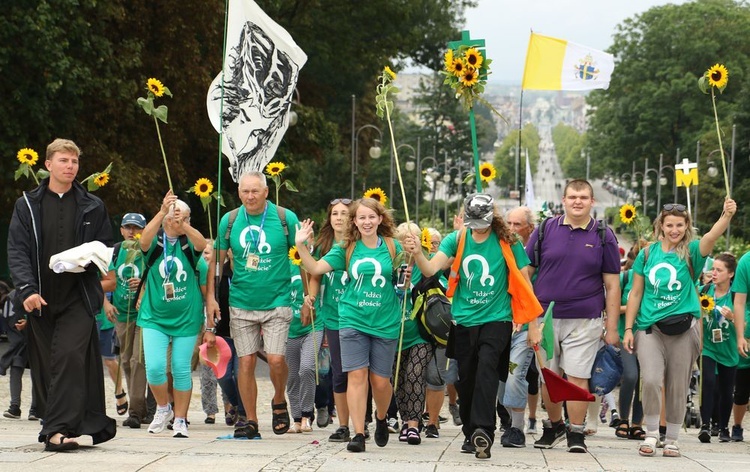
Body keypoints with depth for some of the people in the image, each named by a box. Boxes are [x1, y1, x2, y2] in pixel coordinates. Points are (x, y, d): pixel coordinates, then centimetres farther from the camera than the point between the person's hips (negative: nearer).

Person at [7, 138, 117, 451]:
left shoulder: (92, 207, 10)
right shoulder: (27, 205, 9)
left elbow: (105, 249, 15)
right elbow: (17, 250, 2)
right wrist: (27, 289, -14)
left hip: (78, 296, -2)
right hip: (40, 298, 2)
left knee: (70, 358, -17)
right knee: (44, 366, 4)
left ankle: (57, 430, -23)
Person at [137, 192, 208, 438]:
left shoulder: (189, 244, 1)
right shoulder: (155, 243, -1)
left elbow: (201, 244, -22)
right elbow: (144, 240, -25)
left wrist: (183, 225, -40)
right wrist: (162, 212, -38)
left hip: (186, 319, 1)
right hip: (155, 317, -1)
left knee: (181, 370, 3)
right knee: (154, 367, -11)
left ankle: (180, 420, 16)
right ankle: (163, 408, 15)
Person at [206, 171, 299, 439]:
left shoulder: (285, 218, -4)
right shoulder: (230, 221, 3)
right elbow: (217, 259, 11)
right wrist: (210, 297, 4)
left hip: (276, 302, -2)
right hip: (241, 304, 2)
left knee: (276, 359, -13)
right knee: (246, 362, 2)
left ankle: (279, 402, 16)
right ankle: (250, 421, 12)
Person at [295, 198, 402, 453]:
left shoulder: (392, 247, 3)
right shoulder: (346, 249, 5)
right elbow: (315, 268, 0)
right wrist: (301, 245, -13)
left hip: (385, 324, 0)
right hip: (353, 321, 0)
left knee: (380, 381, 3)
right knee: (356, 375, -8)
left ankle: (381, 418, 33)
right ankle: (359, 434, -5)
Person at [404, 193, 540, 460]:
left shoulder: (508, 242, -5)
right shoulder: (457, 239, 1)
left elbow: (524, 283, 1)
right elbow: (431, 270, -10)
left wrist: (533, 325, 1)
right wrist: (417, 254, -32)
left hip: (496, 318, -3)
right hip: (464, 320, 4)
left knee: (487, 365, -25)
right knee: (465, 378, 7)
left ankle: (484, 431, -30)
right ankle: (471, 434, 23)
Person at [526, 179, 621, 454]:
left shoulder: (603, 237, 3)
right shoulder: (545, 230, 5)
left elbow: (612, 285, 5)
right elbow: (526, 272, 7)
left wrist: (612, 328, 0)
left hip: (584, 320, -1)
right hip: (544, 316, 2)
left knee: (578, 377, -4)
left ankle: (576, 432, 7)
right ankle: (553, 426, 26)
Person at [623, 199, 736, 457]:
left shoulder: (691, 252, 0)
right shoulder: (647, 254, 4)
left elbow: (712, 235, -21)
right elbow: (635, 294, 8)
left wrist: (727, 215, -41)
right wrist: (628, 329, 3)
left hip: (683, 329, 0)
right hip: (650, 328, 0)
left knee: (678, 388, 6)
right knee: (651, 380, -16)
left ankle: (672, 440, 22)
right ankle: (651, 433, 3)